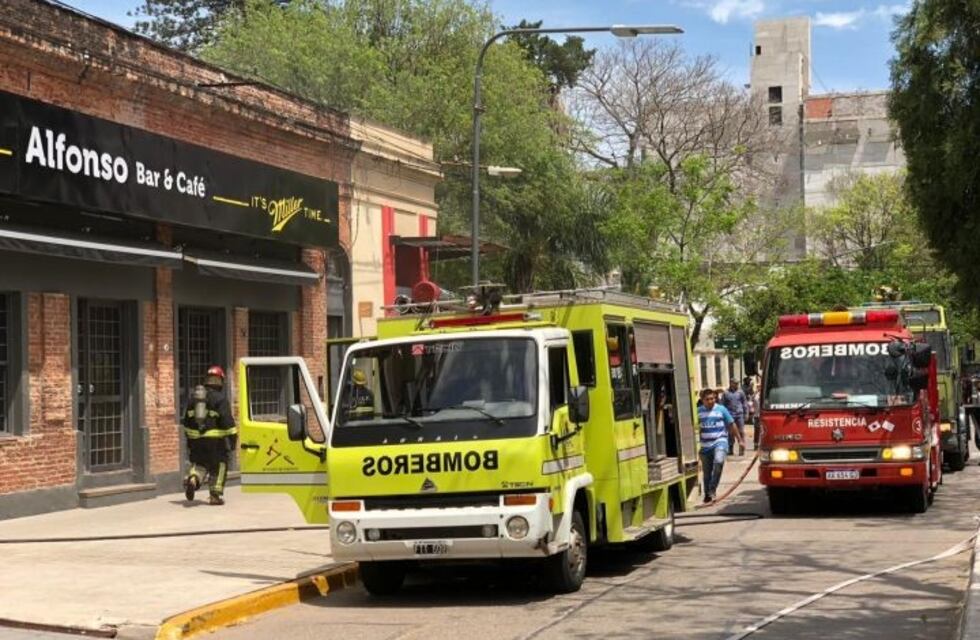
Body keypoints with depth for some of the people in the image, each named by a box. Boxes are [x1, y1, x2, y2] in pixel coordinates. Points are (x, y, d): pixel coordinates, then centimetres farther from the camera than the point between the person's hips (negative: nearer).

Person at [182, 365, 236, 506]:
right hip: (215, 440, -5)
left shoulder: (193, 397, 12)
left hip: (196, 439, 5)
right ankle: (216, 495, 6)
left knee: (199, 463, 16)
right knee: (218, 467, 7)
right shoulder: (220, 398, -7)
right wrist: (232, 437, -7)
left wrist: (188, 436, 29)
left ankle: (193, 478, -15)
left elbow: (187, 420, 19)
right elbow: (227, 421, -13)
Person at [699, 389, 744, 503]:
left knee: (718, 461, -30)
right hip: (705, 445, 3)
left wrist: (740, 440, 11)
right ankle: (707, 494, 27)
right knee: (707, 472, 9)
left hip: (719, 442, -3)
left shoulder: (721, 410, 0)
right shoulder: (699, 411, 6)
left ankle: (712, 490, -22)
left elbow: (732, 425, 7)